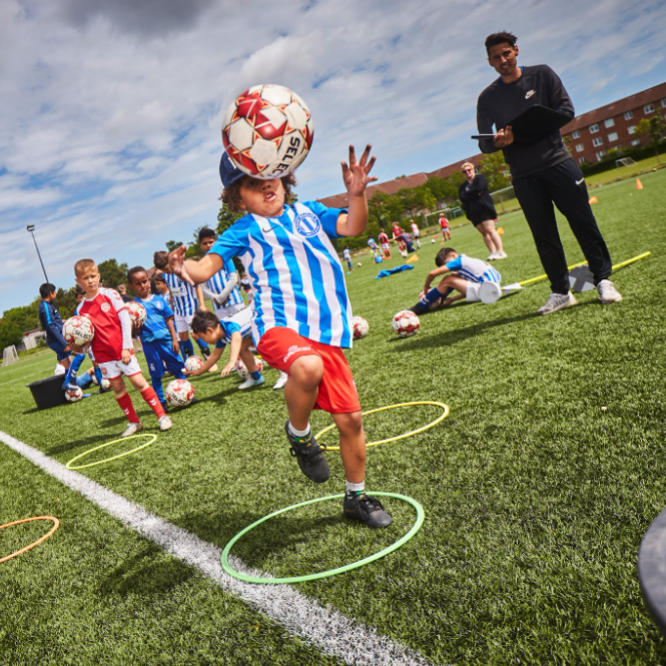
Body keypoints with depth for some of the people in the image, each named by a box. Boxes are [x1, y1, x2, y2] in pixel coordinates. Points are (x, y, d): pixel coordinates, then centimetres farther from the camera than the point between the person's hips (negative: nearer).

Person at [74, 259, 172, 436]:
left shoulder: (110, 294, -3)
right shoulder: (81, 309, 5)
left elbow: (125, 320, -6)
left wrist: (126, 347, -11)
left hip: (122, 349, -3)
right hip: (103, 354, 3)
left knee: (139, 382, -5)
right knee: (118, 388, 7)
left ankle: (162, 416, 2)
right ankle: (134, 422, 19)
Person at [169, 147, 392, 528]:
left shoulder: (309, 212, 17)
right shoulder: (243, 231, 6)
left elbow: (353, 226, 6)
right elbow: (207, 266, -6)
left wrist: (357, 193, -14)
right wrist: (186, 268, -29)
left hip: (328, 331, 4)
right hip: (280, 325, -4)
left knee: (350, 417, 5)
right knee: (307, 366, -39)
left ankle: (357, 497, 29)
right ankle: (299, 435, -6)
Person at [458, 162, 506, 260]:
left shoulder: (480, 177, 5)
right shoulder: (463, 186, 16)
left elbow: (480, 188, -16)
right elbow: (462, 198, -3)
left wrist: (469, 193, -4)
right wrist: (475, 193, -8)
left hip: (484, 208, -5)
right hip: (473, 211, 5)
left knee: (489, 229, -15)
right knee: (484, 233, 3)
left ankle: (501, 251, -17)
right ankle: (493, 252, 4)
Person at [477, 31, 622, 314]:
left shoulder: (542, 75, 6)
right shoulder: (487, 97, 7)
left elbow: (566, 109, 0)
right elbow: (484, 143, 3)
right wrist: (498, 141, -22)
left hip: (557, 162, -1)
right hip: (523, 176, 1)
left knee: (583, 221, -2)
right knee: (543, 235, 2)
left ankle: (603, 279, 9)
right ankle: (560, 292, 10)